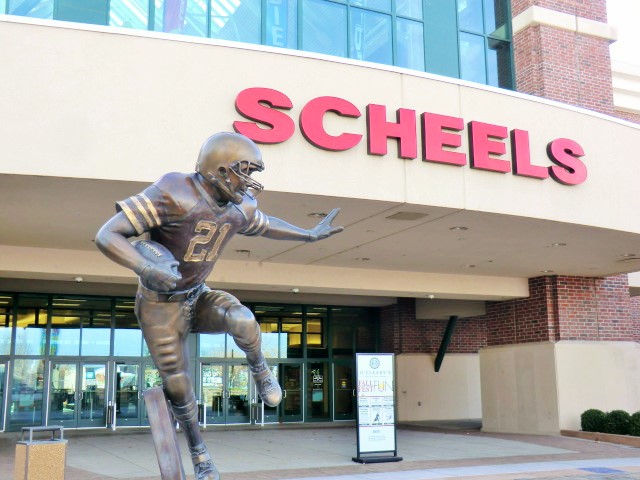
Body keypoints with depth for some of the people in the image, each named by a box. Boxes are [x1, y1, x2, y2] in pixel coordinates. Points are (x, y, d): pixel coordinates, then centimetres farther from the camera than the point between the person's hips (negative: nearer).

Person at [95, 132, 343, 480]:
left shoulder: (240, 208, -7)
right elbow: (107, 236, -30)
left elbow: (265, 225, 19)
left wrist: (310, 235, 17)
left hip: (198, 298, 4)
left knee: (242, 321, -28)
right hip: (160, 306, -4)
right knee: (178, 386, 2)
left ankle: (259, 369, 3)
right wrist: (146, 269, -46)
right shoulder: (174, 194, -28)